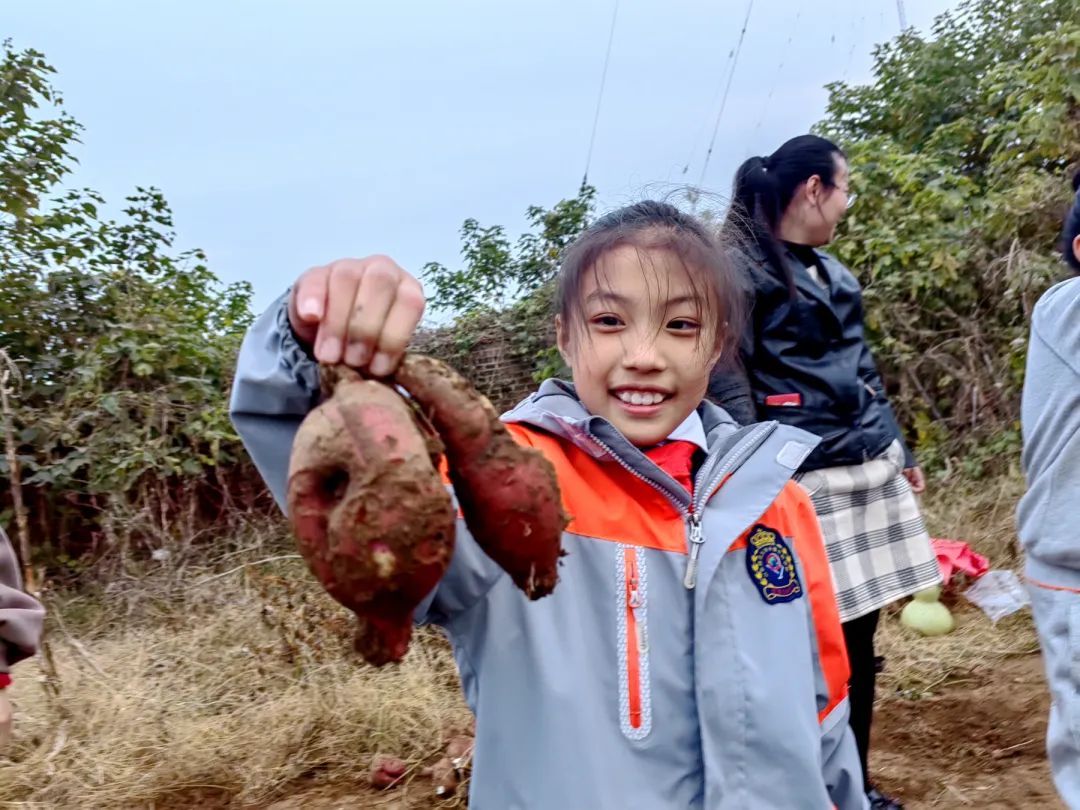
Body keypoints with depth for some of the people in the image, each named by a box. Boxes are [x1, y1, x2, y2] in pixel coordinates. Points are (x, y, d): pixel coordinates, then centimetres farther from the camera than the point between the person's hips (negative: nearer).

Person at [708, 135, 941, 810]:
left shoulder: (832, 271, 19)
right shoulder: (741, 269, -6)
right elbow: (727, 381, -13)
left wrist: (902, 454, 25)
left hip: (870, 468, 8)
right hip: (805, 478, -8)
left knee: (860, 635, 11)